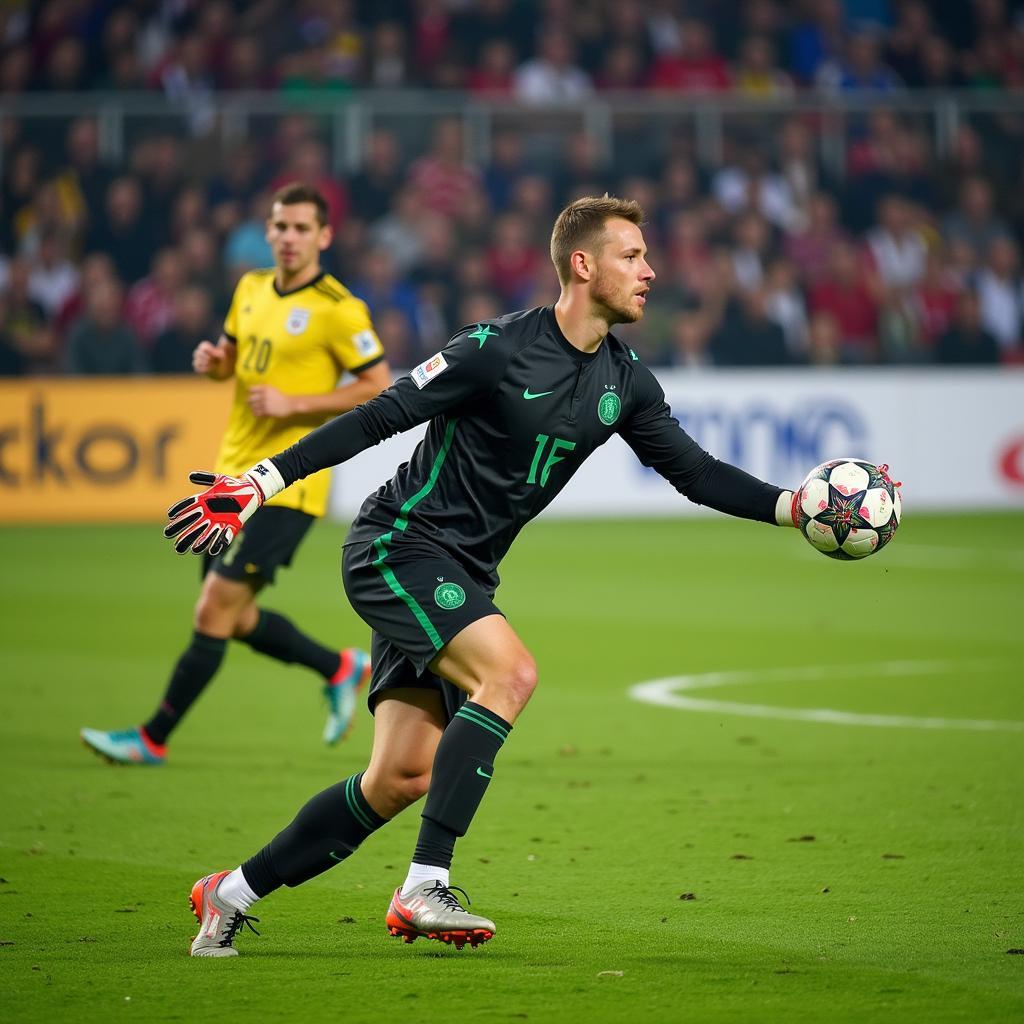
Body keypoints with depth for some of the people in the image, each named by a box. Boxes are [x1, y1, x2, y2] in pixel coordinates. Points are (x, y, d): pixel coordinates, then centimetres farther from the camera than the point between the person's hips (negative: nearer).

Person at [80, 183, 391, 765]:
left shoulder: (337, 309, -11)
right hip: (235, 473, 8)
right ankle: (340, 669, 32)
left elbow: (379, 386, -11)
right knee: (233, 619, 11)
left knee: (215, 611, -9)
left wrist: (295, 403, -18)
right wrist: (212, 360, -1)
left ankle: (153, 739, -1)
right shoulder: (251, 290, 10)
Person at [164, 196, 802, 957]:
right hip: (397, 545, -8)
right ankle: (425, 886, -28)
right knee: (510, 671, -29)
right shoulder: (498, 349, -16)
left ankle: (233, 892, 15)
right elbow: (380, 419, -14)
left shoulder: (624, 381, 5)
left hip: (459, 579, 8)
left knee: (402, 778, 1)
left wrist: (795, 506, -1)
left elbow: (696, 472, 11)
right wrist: (263, 483, -17)